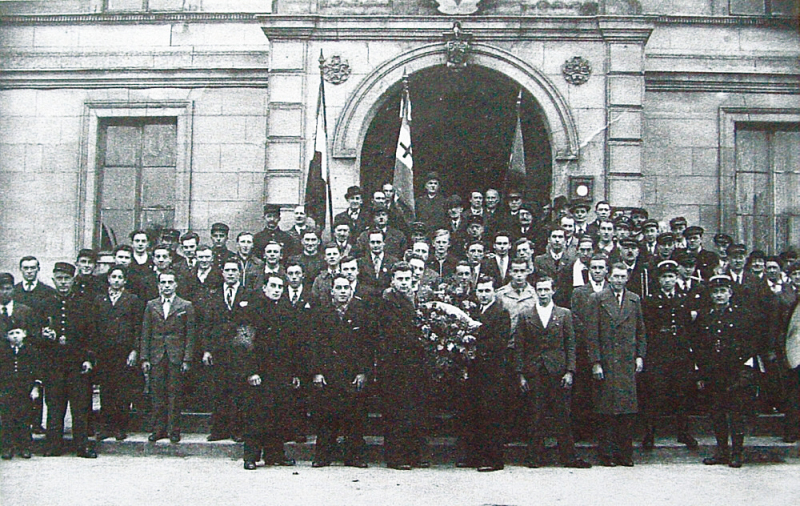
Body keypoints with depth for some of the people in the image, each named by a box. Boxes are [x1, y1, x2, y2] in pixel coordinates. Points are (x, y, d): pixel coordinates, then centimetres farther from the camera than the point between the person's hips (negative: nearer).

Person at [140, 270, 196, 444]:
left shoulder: (186, 306, 5)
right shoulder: (151, 305, 11)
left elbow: (190, 335, 2)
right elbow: (145, 333, 9)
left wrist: (187, 359, -5)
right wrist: (144, 358, 2)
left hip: (176, 356, -2)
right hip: (156, 356, 2)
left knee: (174, 394, 0)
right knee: (157, 394, 3)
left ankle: (174, 430, 7)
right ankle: (158, 429, 12)